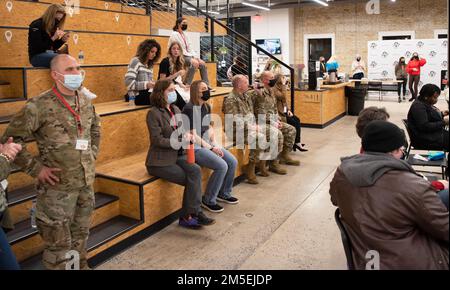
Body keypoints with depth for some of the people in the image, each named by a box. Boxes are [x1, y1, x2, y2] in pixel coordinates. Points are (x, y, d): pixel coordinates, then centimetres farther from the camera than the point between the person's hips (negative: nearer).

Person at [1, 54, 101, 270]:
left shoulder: (86, 102, 5)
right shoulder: (39, 106, -15)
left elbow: (95, 129, 24)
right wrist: (36, 168, -14)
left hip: (86, 183, 6)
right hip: (58, 187, -6)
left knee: (80, 235, 21)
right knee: (58, 243, 6)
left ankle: (81, 265, 41)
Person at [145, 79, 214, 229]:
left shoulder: (176, 109, 11)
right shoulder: (153, 113, -11)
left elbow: (182, 130, 19)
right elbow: (157, 140, -17)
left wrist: (187, 135, -6)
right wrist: (180, 141, -20)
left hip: (178, 155, 6)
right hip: (160, 161, -6)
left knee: (196, 170, -20)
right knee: (191, 180, -17)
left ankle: (188, 215, -14)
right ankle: (189, 215, -1)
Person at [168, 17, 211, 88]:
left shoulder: (185, 34, 15)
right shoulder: (174, 35, -10)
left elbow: (190, 48, 11)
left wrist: (196, 56, -6)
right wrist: (192, 57, -21)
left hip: (186, 56, 8)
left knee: (202, 64, -5)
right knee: (194, 63, -30)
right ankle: (187, 84, -26)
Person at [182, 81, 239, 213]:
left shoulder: (207, 107, 11)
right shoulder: (189, 108, -15)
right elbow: (193, 135, -17)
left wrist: (215, 143, 0)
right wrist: (211, 148, -15)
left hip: (208, 144, 9)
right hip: (195, 148, -8)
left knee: (232, 162, -3)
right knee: (222, 166, -22)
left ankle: (224, 193, 18)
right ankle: (208, 200, -5)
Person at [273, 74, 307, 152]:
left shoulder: (280, 88, 13)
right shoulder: (274, 89, -15)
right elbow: (283, 97, -27)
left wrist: (288, 110, 5)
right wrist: (284, 85, -21)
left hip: (284, 111, 9)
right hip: (279, 113, -9)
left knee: (297, 120, -7)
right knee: (294, 123, -17)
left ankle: (297, 142, -4)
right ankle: (297, 143, -6)